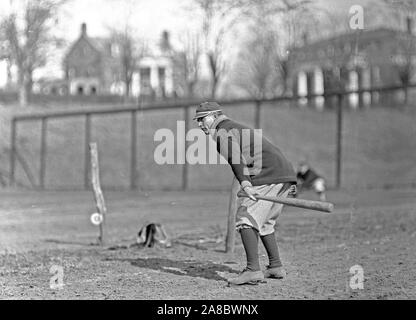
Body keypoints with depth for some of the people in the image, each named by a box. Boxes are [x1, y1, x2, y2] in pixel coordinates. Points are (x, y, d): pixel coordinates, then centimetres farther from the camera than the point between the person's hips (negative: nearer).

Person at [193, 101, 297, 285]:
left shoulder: (222, 132, -2)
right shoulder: (238, 128, 29)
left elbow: (234, 156, -21)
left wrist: (245, 184, -35)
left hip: (268, 176, -10)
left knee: (246, 219, -11)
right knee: (264, 222, 21)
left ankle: (253, 270, -20)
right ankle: (276, 267, 23)